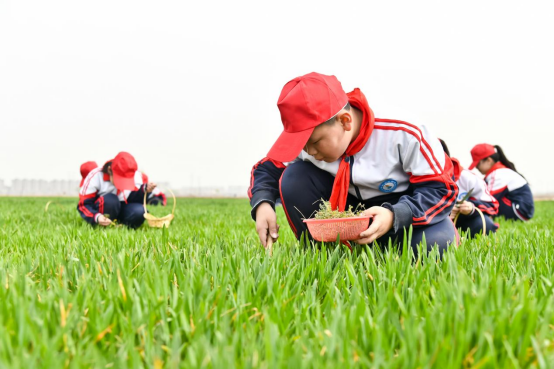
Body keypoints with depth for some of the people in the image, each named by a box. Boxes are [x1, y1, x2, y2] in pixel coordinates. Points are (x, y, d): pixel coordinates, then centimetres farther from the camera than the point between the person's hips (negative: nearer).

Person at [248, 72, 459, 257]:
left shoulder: (402, 132, -29)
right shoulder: (308, 134, -17)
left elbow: (441, 189, -26)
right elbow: (269, 168, -5)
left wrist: (394, 216, -44)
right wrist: (262, 203, -28)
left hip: (401, 209, -3)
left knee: (435, 242, -37)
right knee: (294, 177, -21)